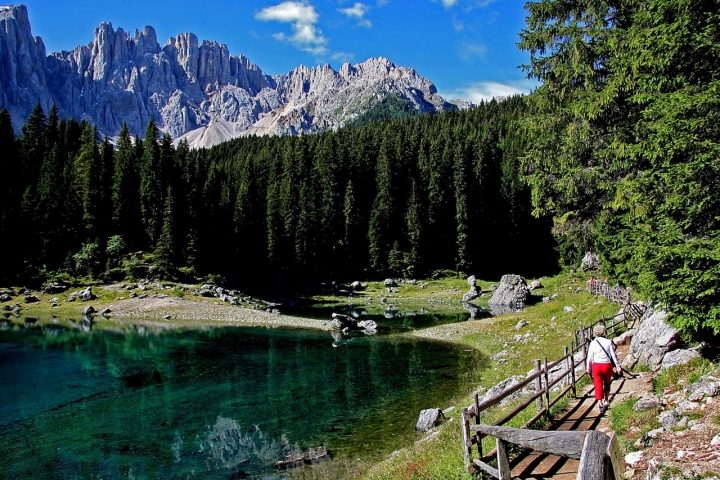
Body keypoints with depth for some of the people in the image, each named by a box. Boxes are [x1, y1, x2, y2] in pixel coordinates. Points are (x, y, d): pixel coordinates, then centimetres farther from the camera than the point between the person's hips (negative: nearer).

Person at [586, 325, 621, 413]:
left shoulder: (593, 343, -2)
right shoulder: (608, 342, -4)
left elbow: (589, 357, 1)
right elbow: (614, 356, -4)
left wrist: (588, 369, 12)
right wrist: (618, 367, 3)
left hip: (596, 366, -1)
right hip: (607, 365, 1)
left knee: (598, 386, 3)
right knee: (607, 383, 24)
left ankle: (600, 404, -4)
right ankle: (606, 400, 24)